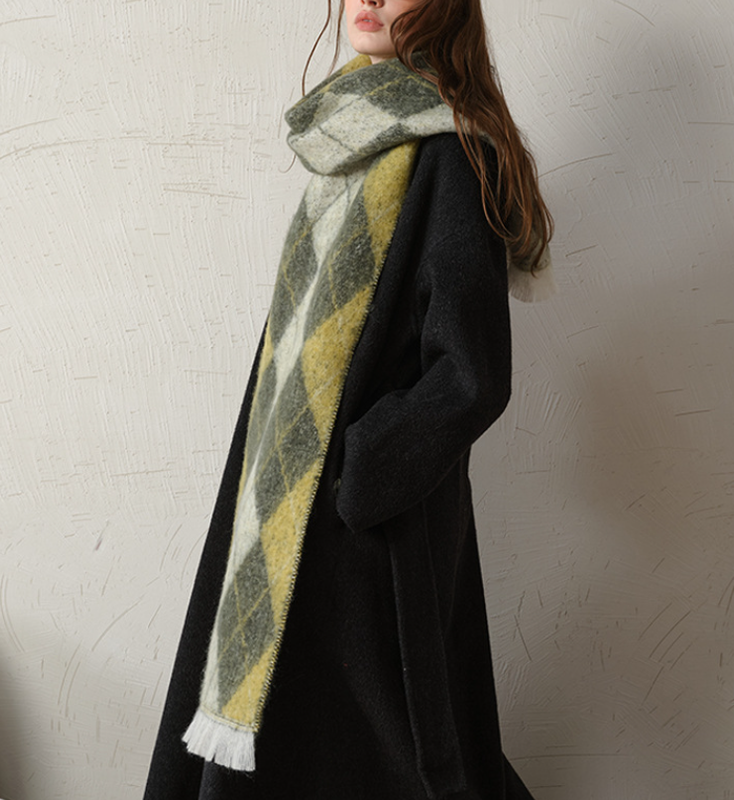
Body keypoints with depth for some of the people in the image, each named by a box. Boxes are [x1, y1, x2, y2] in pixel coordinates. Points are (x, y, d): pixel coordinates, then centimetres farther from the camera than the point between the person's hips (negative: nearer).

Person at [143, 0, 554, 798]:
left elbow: (469, 379, -21)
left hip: (373, 527, -9)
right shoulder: (358, 136, 10)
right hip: (304, 498, 9)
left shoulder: (446, 157, -16)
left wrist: (350, 482, -17)